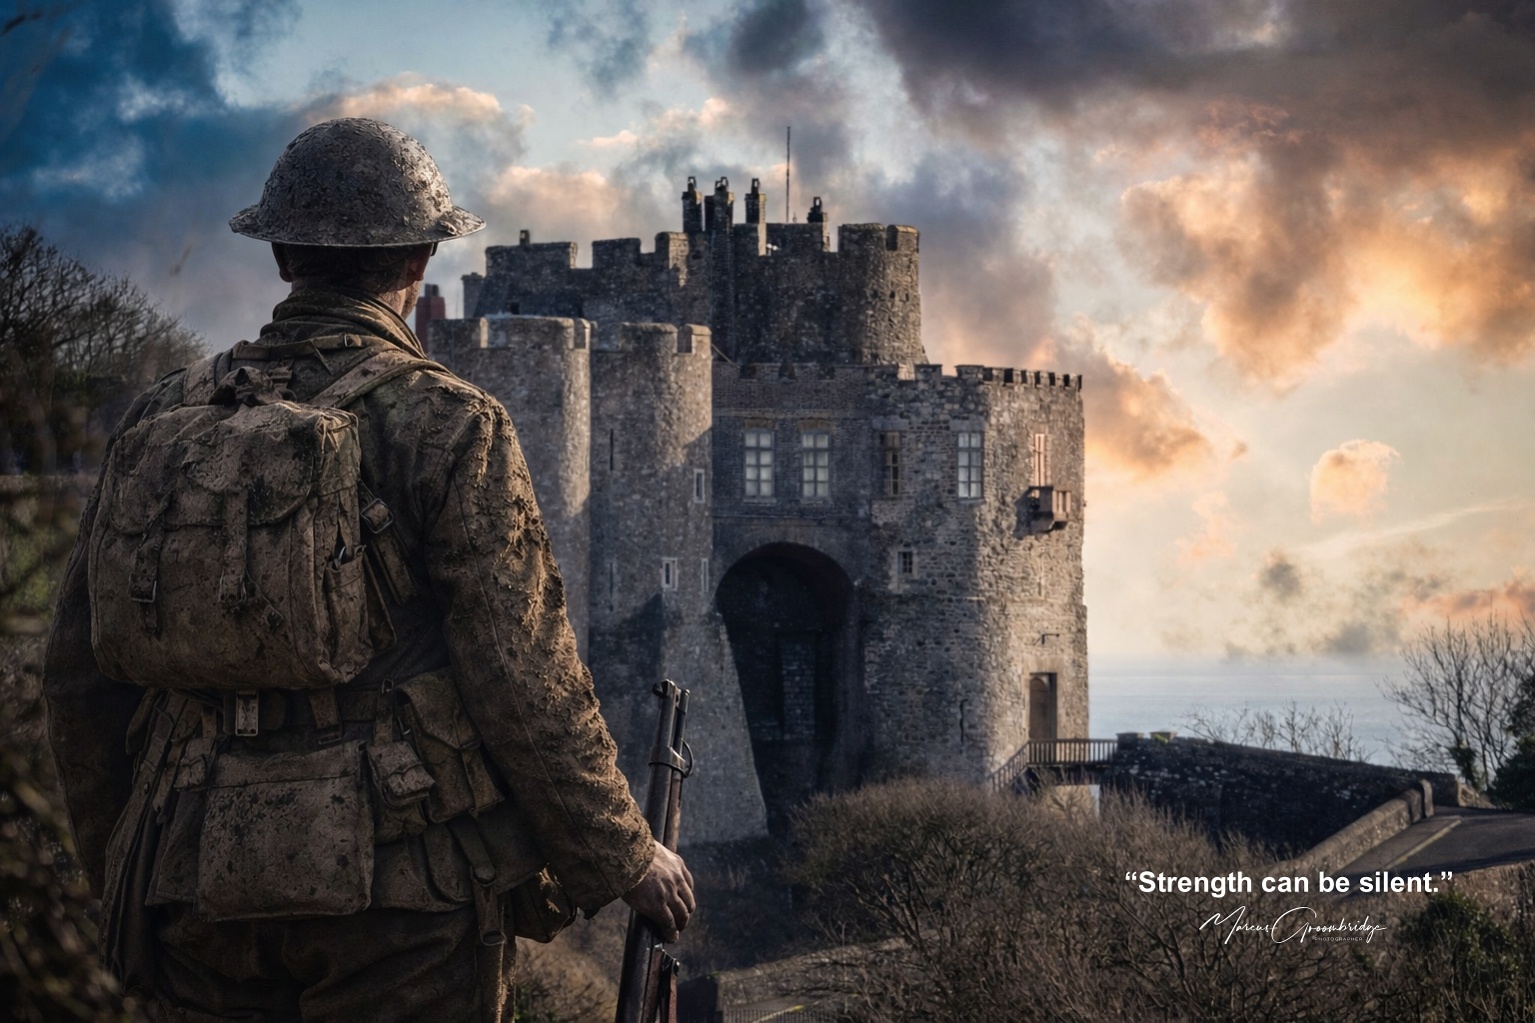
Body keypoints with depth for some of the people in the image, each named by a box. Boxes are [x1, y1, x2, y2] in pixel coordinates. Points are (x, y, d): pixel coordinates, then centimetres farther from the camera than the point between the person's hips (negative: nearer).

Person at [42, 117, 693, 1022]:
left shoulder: (158, 421, 8)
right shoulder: (446, 426, -7)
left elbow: (83, 676, 13)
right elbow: (525, 679, -10)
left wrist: (119, 869, 25)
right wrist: (626, 858, 2)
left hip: (199, 899, 4)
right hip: (398, 882, -4)